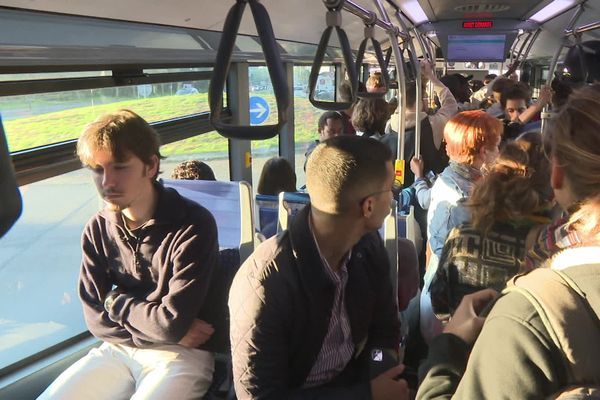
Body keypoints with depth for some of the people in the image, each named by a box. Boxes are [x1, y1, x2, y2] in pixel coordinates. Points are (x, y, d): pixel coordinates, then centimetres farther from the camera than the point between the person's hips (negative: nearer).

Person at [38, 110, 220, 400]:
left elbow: (172, 323, -21)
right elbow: (96, 319, 1)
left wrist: (118, 302, -5)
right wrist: (166, 328, -10)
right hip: (117, 350, 5)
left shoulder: (193, 225, -17)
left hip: (181, 354, -4)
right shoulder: (97, 230, 0)